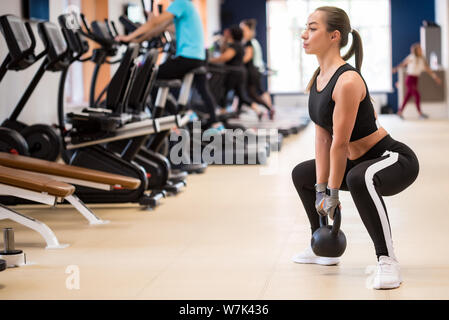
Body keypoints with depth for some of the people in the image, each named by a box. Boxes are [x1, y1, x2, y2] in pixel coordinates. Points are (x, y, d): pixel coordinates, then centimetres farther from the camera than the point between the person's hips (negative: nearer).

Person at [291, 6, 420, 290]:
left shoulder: (347, 81, -26)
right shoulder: (319, 78, 3)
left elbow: (340, 143, -23)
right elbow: (322, 138, 4)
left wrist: (333, 192, -17)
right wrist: (320, 188, 1)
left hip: (396, 160, -10)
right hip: (359, 162, 10)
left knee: (359, 179, -42)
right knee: (302, 174, 23)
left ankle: (388, 261, -32)